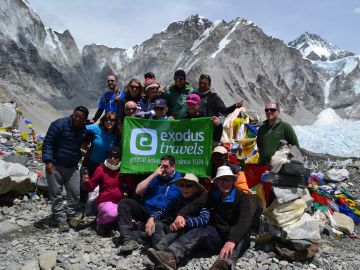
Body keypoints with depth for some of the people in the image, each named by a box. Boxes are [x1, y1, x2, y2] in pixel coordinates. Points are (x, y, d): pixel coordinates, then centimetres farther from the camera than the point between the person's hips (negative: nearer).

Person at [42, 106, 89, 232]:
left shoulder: (84, 129, 4)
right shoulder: (60, 124, -14)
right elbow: (47, 143, -15)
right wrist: (48, 161, -22)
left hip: (73, 167, 5)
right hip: (55, 165, -5)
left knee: (75, 193, 6)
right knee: (56, 194, 2)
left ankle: (71, 215, 24)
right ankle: (61, 219, 13)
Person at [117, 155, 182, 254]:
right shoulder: (155, 177, 16)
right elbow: (138, 191, 4)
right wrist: (154, 175, -1)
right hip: (145, 210, 3)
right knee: (124, 203, -20)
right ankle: (129, 240, -33)